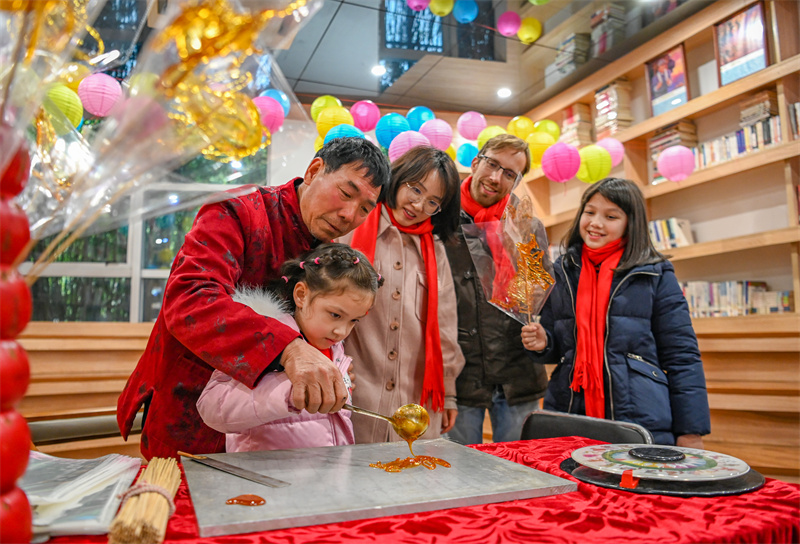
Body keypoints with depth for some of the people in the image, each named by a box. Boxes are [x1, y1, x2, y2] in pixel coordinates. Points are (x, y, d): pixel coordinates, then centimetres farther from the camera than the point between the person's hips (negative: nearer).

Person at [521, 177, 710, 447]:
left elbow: (681, 357, 0)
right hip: (567, 415, 3)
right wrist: (543, 342, -5)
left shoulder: (656, 275, 0)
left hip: (641, 422, -2)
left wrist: (690, 432, -5)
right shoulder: (561, 272, 9)